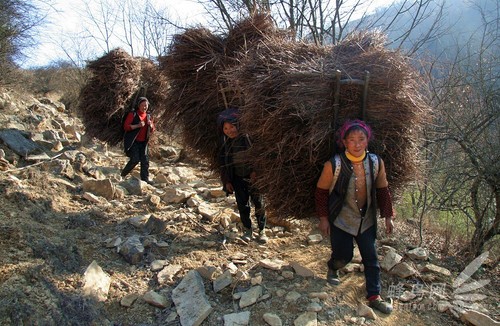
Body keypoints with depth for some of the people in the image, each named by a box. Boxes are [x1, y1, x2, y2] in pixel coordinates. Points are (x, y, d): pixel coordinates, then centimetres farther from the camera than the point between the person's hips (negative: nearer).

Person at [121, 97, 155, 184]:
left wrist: (151, 125, -7)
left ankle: (145, 179, 3)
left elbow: (152, 130, 17)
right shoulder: (133, 114, -6)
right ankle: (123, 174, 10)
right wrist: (138, 126, -23)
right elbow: (126, 126, -11)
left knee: (145, 160, -1)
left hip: (143, 142, 6)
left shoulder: (148, 116, 12)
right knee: (135, 159, -13)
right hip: (133, 142, -6)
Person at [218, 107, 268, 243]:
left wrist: (255, 171, -22)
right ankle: (247, 230, 22)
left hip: (252, 177, -4)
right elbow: (223, 162, 7)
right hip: (237, 179, 4)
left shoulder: (248, 137, -13)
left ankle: (262, 231, 18)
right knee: (242, 204, 7)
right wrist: (226, 181, 4)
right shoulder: (227, 142, 2)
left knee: (258, 204, 3)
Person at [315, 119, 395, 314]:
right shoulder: (334, 165, -20)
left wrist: (388, 216, 4)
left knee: (371, 258, 8)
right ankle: (332, 268, 42)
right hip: (341, 220, -3)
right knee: (344, 256, 6)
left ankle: (374, 297, 23)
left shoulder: (376, 163, -10)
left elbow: (382, 190, 3)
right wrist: (323, 218, -7)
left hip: (367, 220, 3)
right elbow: (321, 191, -9)